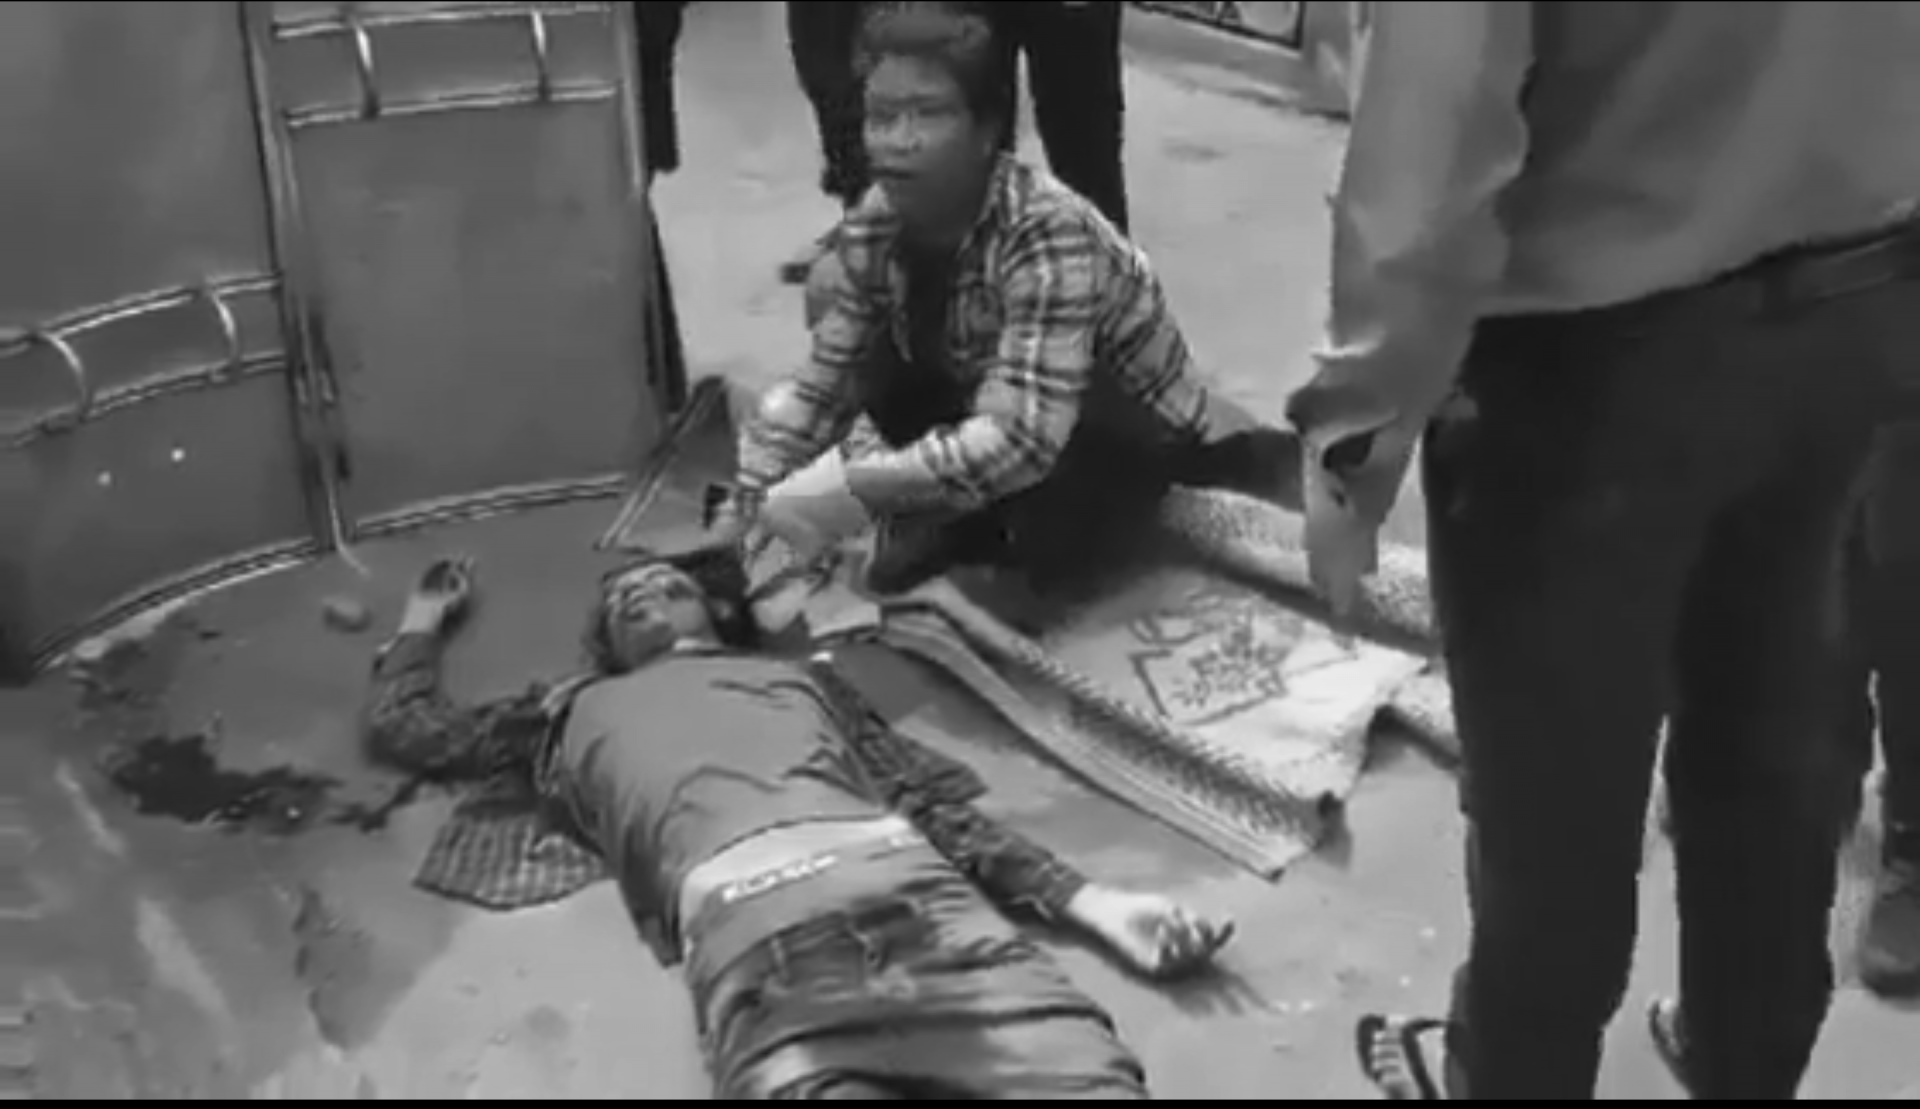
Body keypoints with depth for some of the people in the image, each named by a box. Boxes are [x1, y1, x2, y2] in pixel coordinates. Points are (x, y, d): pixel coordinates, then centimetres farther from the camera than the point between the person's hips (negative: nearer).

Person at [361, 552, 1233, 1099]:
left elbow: (933, 803, 27)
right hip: (758, 933, -2)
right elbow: (400, 727, 48)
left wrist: (1089, 901, 14)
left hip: (912, 891, 2)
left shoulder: (800, 675, 39)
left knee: (1090, 1078, -29)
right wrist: (424, 624, 65)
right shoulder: (580, 712, 38)